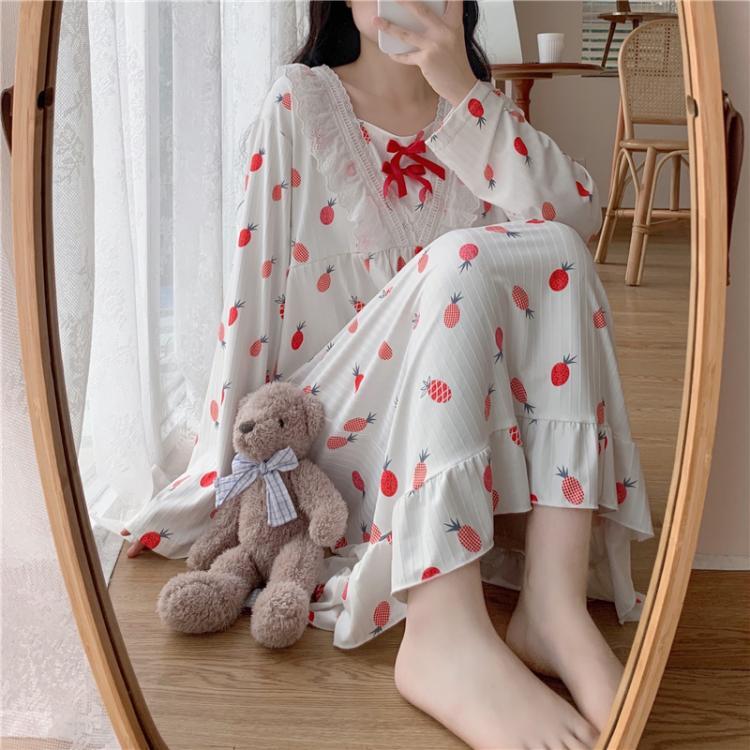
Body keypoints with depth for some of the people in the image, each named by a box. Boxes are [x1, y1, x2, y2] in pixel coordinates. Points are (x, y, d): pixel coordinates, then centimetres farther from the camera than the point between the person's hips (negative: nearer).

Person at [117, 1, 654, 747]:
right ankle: (445, 634, -44)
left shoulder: (478, 108, 10)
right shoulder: (303, 101, 0)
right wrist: (224, 462, -9)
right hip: (335, 416, -3)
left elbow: (579, 216, -9)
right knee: (460, 260, -28)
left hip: (476, 423, 4)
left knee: (555, 254, -21)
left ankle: (553, 603, -34)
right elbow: (255, 274, -6)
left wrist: (460, 88, -15)